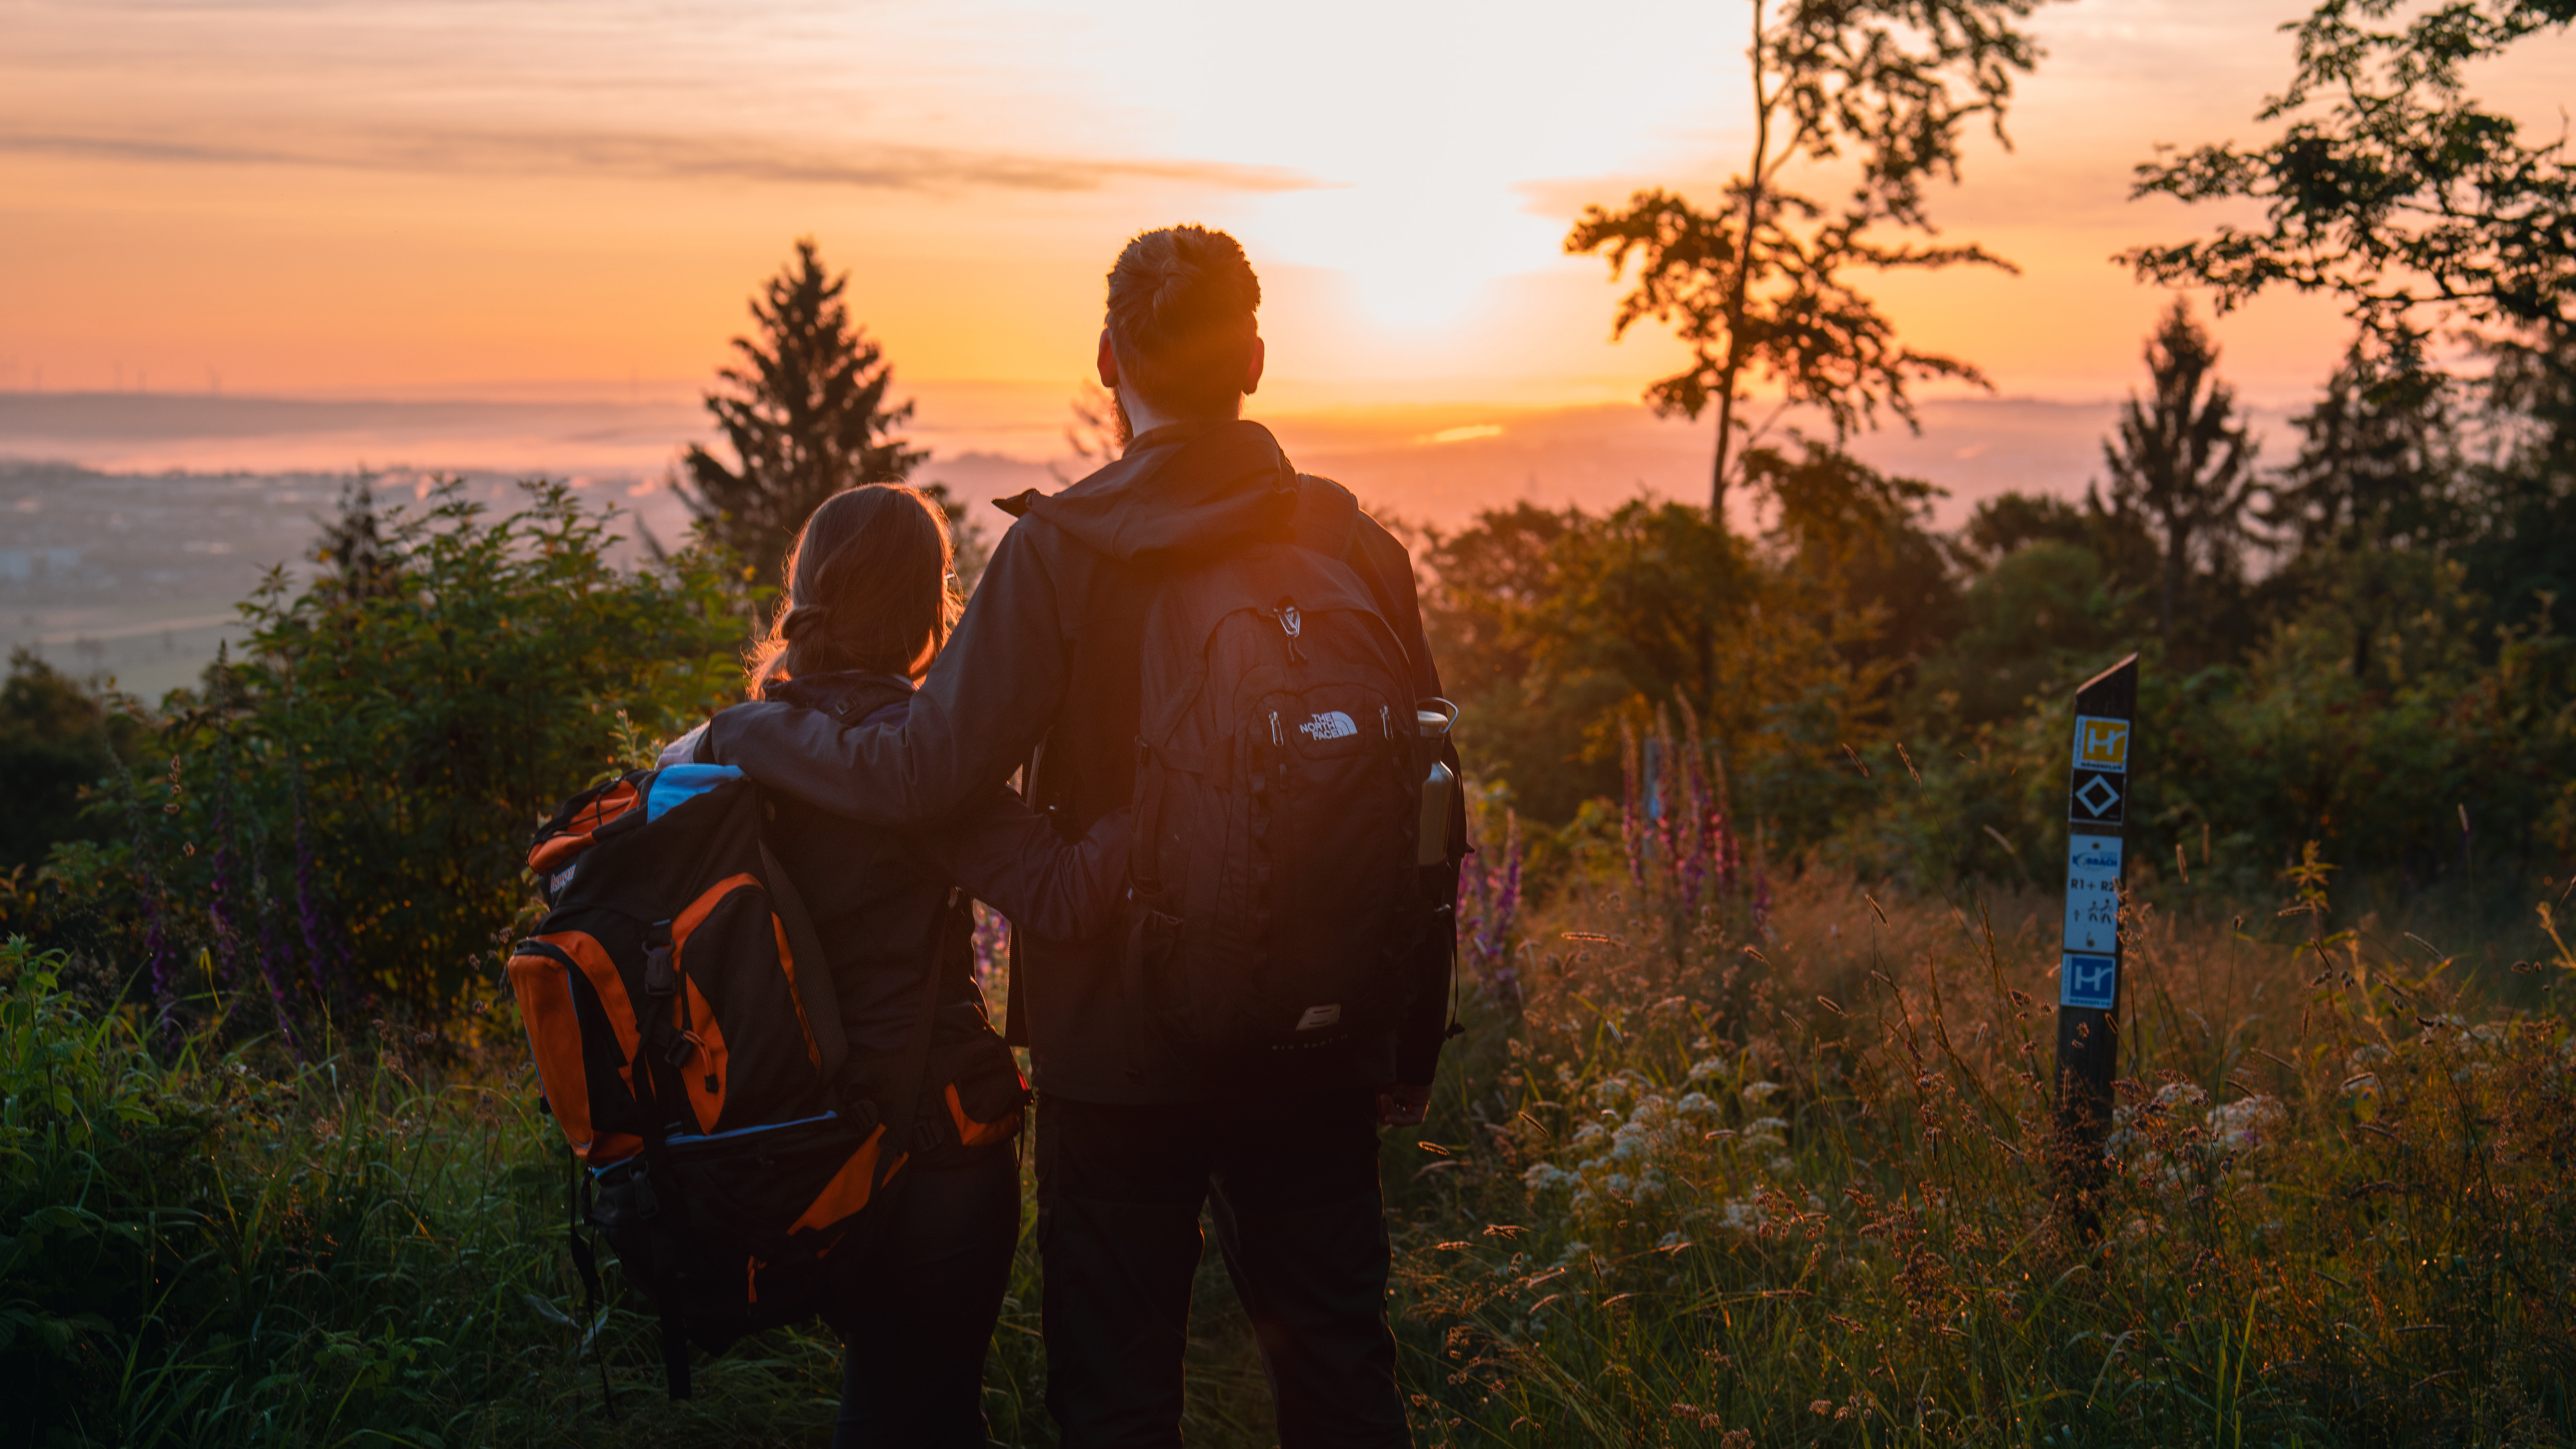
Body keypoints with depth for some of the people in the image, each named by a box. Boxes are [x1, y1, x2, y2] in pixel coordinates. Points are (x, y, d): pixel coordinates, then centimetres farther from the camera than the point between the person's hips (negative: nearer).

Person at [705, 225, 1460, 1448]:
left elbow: (931, 770, -18)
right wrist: (1414, 1043, 12)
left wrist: (746, 731, 0)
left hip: (1119, 1046, -3)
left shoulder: (1061, 551, -13)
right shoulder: (1356, 547, -1)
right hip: (1318, 1054, 3)